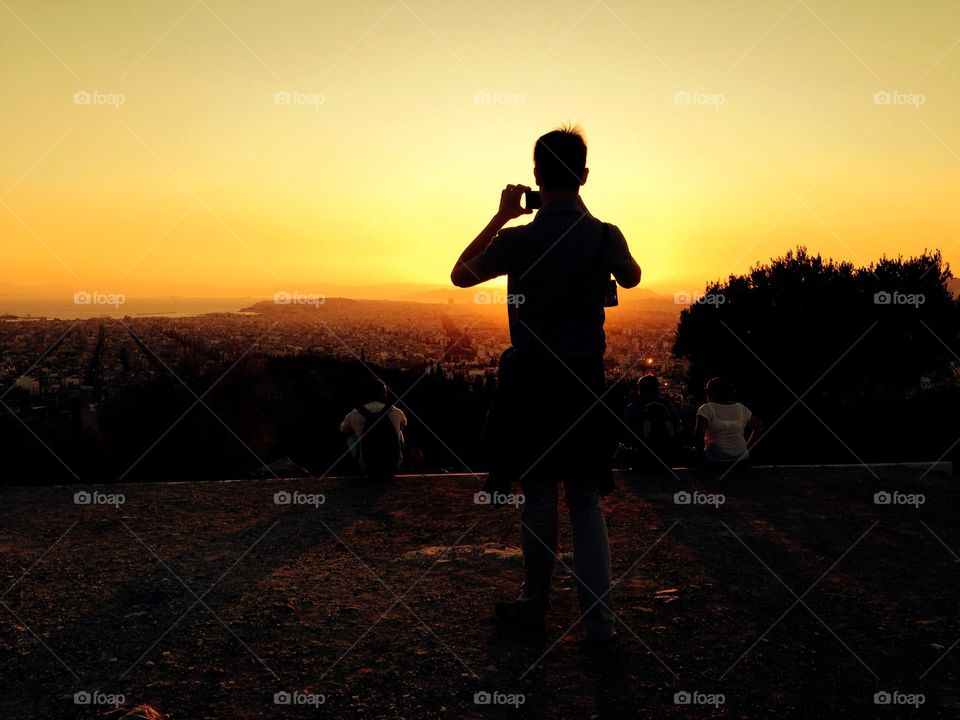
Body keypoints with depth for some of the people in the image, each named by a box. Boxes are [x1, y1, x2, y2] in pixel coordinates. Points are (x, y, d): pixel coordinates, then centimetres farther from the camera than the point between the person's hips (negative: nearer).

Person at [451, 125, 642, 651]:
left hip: (532, 382, -1)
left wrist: (500, 216, 9)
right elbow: (631, 278, 18)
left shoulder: (518, 241, -9)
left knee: (538, 499, 11)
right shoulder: (605, 237, -4)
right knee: (587, 503, 9)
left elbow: (460, 275, 7)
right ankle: (600, 624, 8)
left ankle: (534, 610, 25)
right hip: (586, 381, 1)